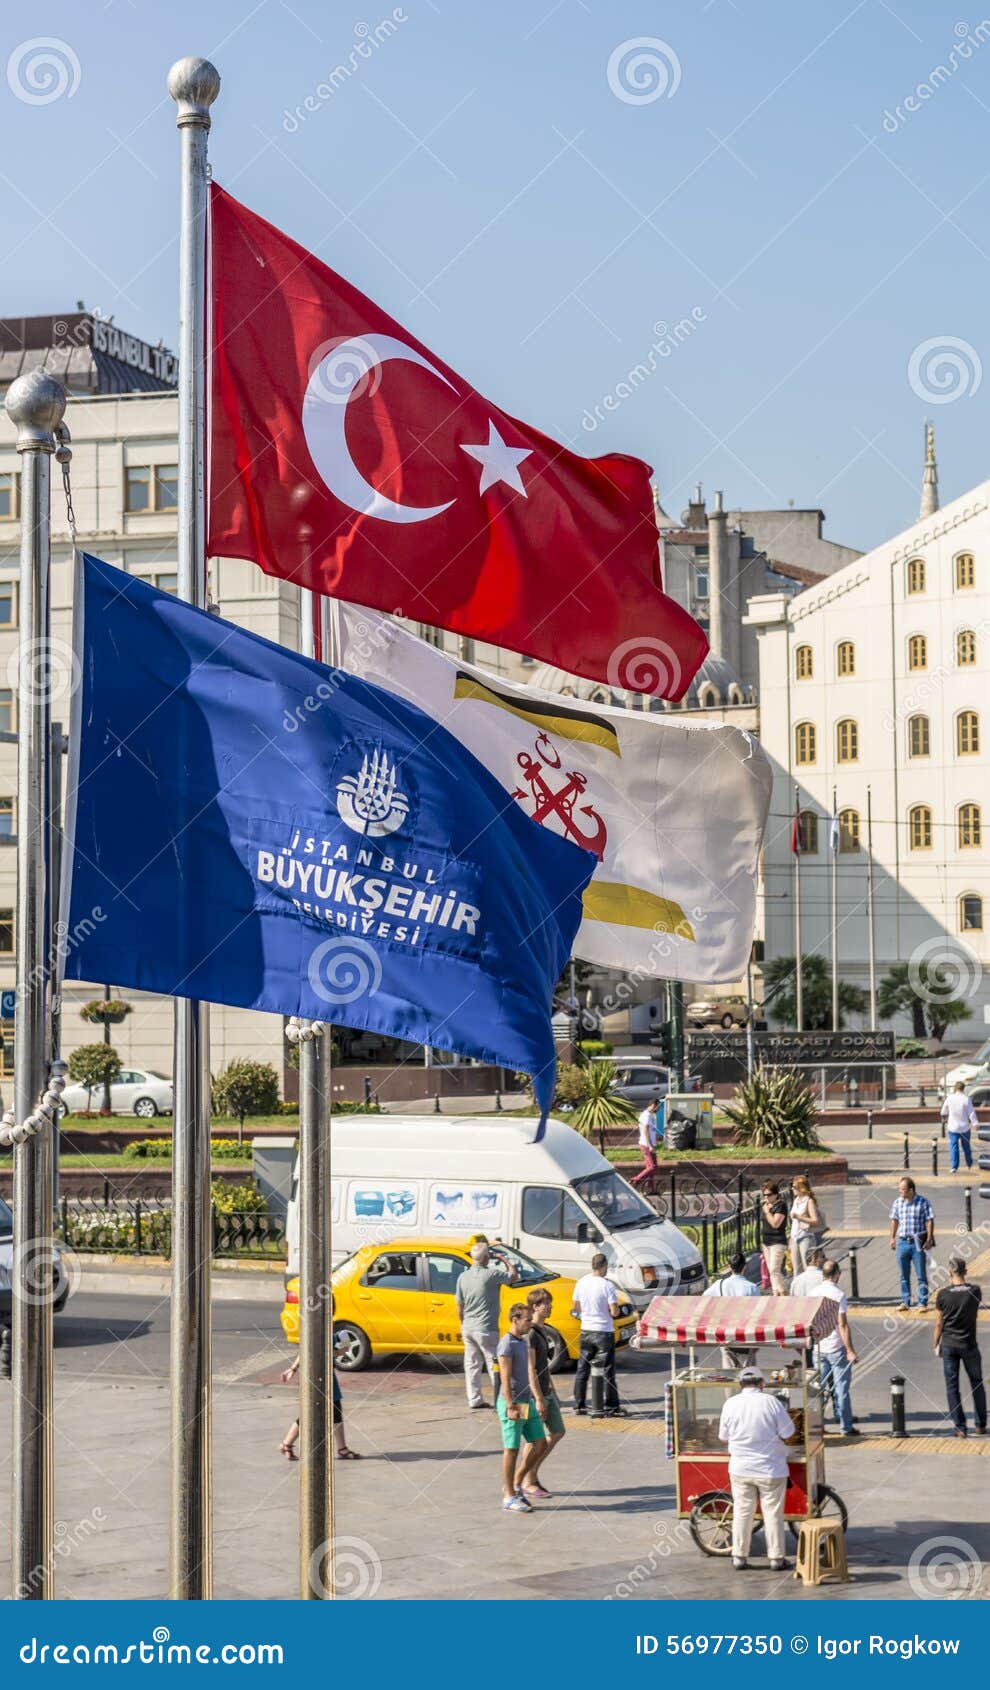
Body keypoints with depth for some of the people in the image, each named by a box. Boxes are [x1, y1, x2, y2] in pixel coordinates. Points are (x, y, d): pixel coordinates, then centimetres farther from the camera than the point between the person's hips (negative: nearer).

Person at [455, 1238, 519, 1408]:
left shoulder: (463, 1277, 3)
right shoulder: (491, 1274, -16)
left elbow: (459, 1304, 9)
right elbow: (513, 1277, -4)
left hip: (468, 1328, 6)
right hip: (485, 1329, -6)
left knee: (472, 1365, 12)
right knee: (495, 1365, 1)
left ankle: (474, 1399, 14)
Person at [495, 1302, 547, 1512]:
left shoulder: (523, 1341, 14)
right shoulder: (506, 1344, -14)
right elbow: (505, 1378, -20)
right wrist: (511, 1406, -24)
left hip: (527, 1402, 9)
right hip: (512, 1403, -9)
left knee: (540, 1444, 8)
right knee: (512, 1449, -1)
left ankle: (516, 1485, 20)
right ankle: (509, 1497, 7)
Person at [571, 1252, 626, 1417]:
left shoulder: (582, 1282, -1)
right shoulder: (607, 1286, -17)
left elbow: (575, 1307, 8)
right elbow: (614, 1311, -18)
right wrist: (615, 1309, 3)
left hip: (586, 1330, 5)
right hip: (604, 1331, -5)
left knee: (582, 1369, 12)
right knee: (607, 1371, 4)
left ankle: (579, 1405, 15)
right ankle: (611, 1406, 7)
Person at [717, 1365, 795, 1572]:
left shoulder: (730, 1404, -4)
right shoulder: (771, 1402, -12)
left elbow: (724, 1438, 5)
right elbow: (787, 1434, -8)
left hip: (740, 1469, 2)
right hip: (771, 1469, -2)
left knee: (742, 1512, 12)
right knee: (773, 1513, 8)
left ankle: (739, 1557, 17)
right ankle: (776, 1558, 13)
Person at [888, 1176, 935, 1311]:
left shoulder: (923, 1202, -8)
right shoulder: (897, 1202, 4)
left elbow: (930, 1221, -6)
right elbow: (894, 1220, 13)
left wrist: (929, 1240, -11)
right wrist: (892, 1238, 11)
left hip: (918, 1243, -4)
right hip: (902, 1242, 4)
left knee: (921, 1275, 2)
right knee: (904, 1275, 11)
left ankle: (922, 1303, 9)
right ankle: (905, 1302, 20)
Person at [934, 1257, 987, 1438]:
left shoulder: (943, 1294, -10)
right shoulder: (975, 1291, -9)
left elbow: (939, 1323, -5)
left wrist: (936, 1345, 7)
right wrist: (963, 1282, 15)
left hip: (949, 1345, -1)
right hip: (969, 1345, 1)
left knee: (952, 1386, 6)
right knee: (977, 1384, 16)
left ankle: (960, 1428, 5)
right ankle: (981, 1425, 20)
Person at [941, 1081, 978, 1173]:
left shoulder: (950, 1098, -5)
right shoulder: (967, 1099, -12)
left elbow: (944, 1112, 10)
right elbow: (971, 1113, -12)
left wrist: (944, 1118, 31)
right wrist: (975, 1123, -2)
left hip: (953, 1127, 0)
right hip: (964, 1127, 0)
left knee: (954, 1146, 1)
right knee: (966, 1146, 17)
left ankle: (954, 1166, -10)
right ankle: (969, 1164, 32)